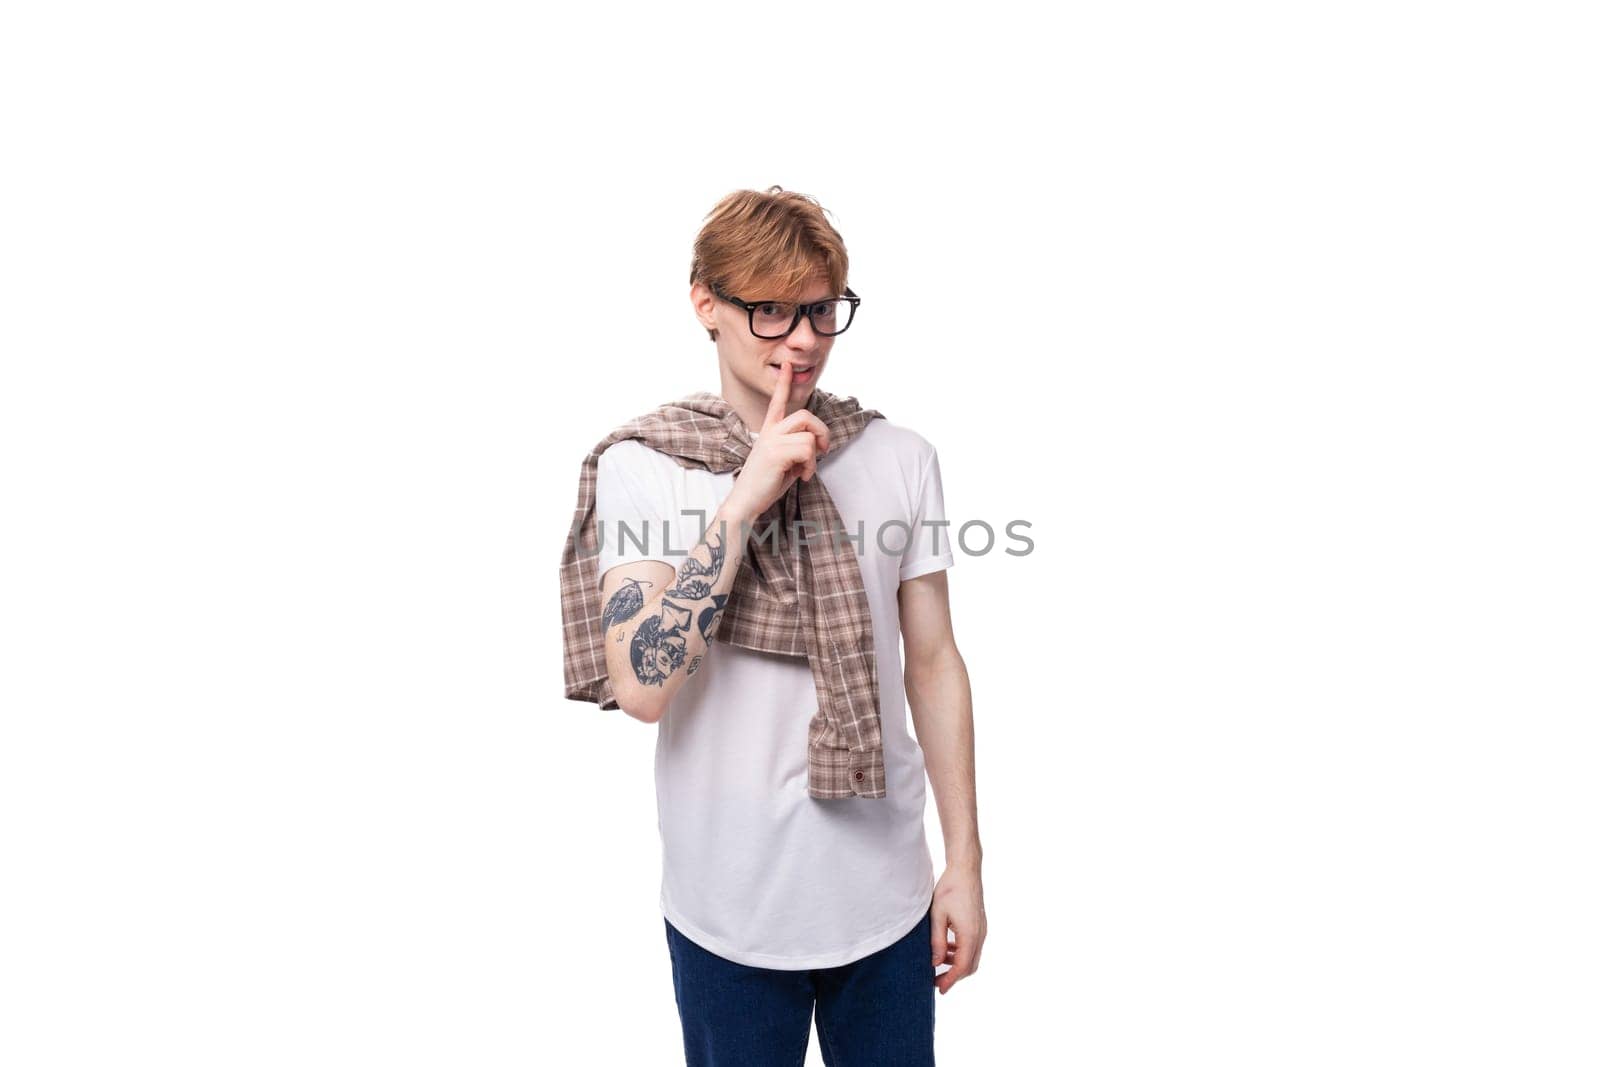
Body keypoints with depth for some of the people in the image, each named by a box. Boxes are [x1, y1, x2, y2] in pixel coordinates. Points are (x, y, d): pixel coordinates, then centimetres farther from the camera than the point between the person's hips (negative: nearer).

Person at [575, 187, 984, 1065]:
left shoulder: (901, 457, -3)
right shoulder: (640, 467, -11)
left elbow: (933, 664, 2)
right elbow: (641, 687, -20)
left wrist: (965, 861, 4)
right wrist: (743, 502, -25)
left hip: (887, 895, 2)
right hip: (729, 907, -2)